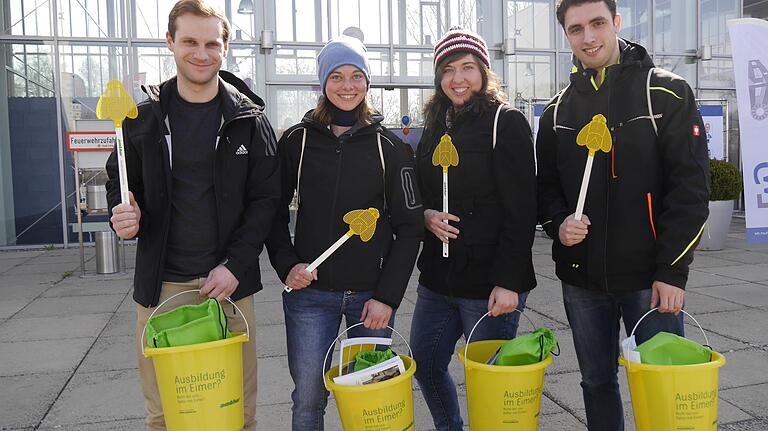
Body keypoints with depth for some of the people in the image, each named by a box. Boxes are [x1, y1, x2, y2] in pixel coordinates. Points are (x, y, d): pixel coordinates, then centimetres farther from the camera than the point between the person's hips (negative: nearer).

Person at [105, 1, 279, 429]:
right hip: (161, 285, 2)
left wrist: (236, 265, -11)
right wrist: (123, 215, -10)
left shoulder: (249, 119, -1)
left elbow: (267, 198, -2)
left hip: (230, 283, -1)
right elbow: (120, 183, 14)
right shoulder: (145, 118, 4)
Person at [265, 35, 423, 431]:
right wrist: (287, 265, -8)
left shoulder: (389, 146, 1)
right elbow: (274, 213, 8)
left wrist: (388, 296, -7)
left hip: (372, 294, 0)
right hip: (310, 292, 0)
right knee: (308, 399, 6)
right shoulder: (297, 140, 2)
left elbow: (409, 226, 0)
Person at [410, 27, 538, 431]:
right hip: (437, 277, 7)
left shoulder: (507, 122, -7)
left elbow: (521, 211, -13)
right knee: (425, 364, 15)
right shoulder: (435, 127, 13)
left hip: (490, 282, -6)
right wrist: (426, 215, -3)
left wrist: (508, 281, -18)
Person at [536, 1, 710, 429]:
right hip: (581, 280, 4)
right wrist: (559, 223, -8)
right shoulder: (558, 111, 9)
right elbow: (546, 186, 14)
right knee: (597, 383, 15)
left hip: (650, 276, -3)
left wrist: (673, 270, -13)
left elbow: (690, 186, -8)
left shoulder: (665, 92, -3)